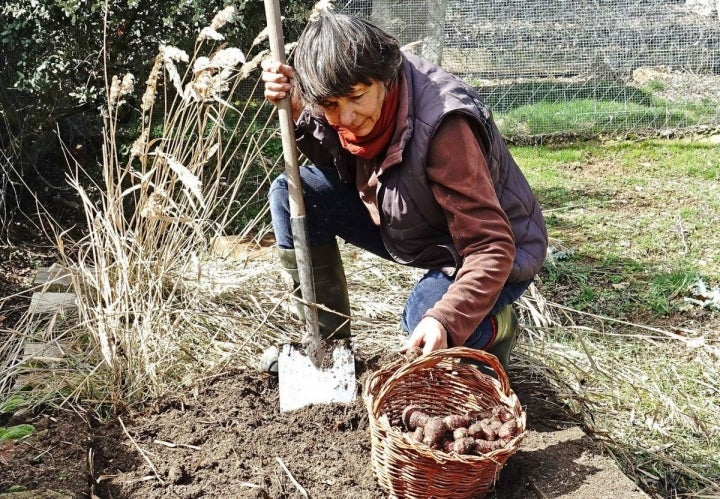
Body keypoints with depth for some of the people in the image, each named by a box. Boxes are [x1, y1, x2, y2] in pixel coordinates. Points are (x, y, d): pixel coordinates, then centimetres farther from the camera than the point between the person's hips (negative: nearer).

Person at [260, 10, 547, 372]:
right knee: (292, 193, -8)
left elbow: (492, 247, -34)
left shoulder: (441, 127, -35)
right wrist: (297, 106, -16)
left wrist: (445, 319, -49)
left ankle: (496, 326, 1)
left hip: (487, 250, -6)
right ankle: (328, 340, 4)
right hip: (411, 230, 7)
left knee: (426, 323, -37)